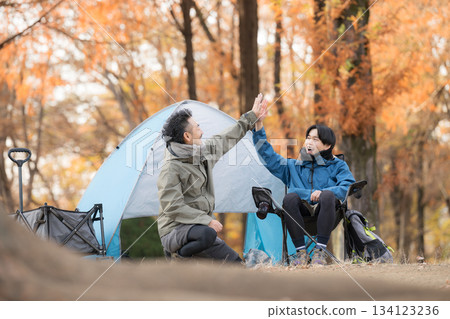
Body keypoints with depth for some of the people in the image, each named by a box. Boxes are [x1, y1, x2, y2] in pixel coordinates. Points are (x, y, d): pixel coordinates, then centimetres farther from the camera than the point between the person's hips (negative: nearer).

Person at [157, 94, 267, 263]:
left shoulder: (204, 151, 7)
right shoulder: (171, 168, -20)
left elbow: (226, 139, 24)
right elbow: (173, 208, -23)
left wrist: (252, 116, 28)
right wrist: (207, 221, -25)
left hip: (198, 228, 9)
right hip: (174, 231, -9)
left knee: (235, 262, 4)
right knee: (207, 234, -40)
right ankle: (179, 258, -13)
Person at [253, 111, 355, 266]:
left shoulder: (337, 165, 18)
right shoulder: (294, 166, 26)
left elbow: (347, 186, 1)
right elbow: (269, 157, 22)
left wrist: (323, 192, -17)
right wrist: (259, 125, 16)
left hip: (324, 211, -2)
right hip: (302, 212, 2)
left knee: (328, 196, -36)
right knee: (289, 198, -32)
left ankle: (320, 250, -32)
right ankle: (301, 251, -27)